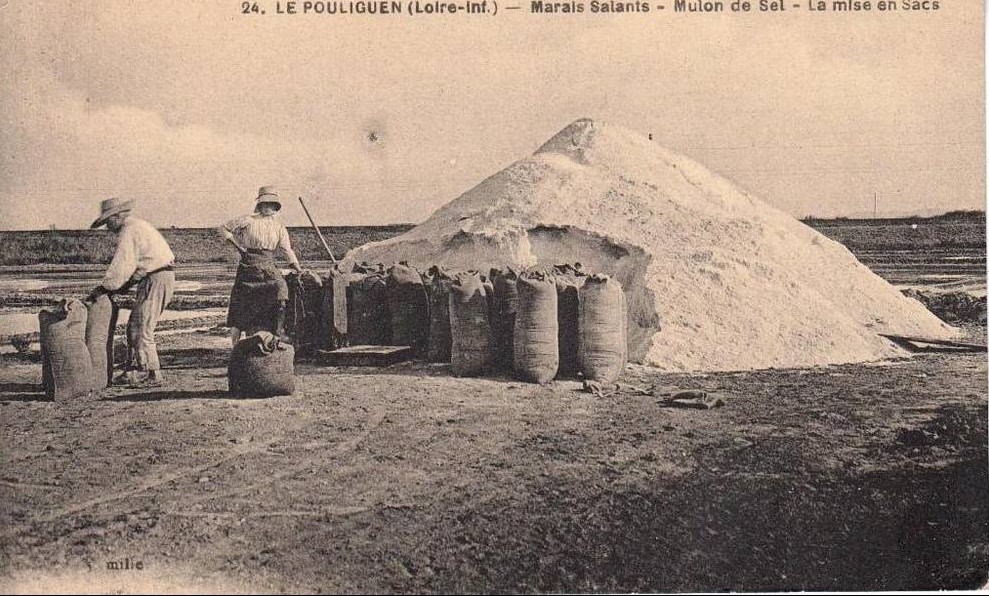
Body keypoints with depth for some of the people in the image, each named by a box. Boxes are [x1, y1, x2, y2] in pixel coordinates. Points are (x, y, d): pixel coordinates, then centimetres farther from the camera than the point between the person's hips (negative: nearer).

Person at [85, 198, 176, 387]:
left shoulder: (128, 231, -12)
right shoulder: (138, 226, 20)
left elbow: (120, 266, -18)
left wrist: (100, 290, -11)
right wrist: (123, 287, 14)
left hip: (155, 280, -10)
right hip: (163, 278, 10)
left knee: (141, 329, -5)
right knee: (135, 326, 14)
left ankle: (154, 375, -2)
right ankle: (133, 370, 18)